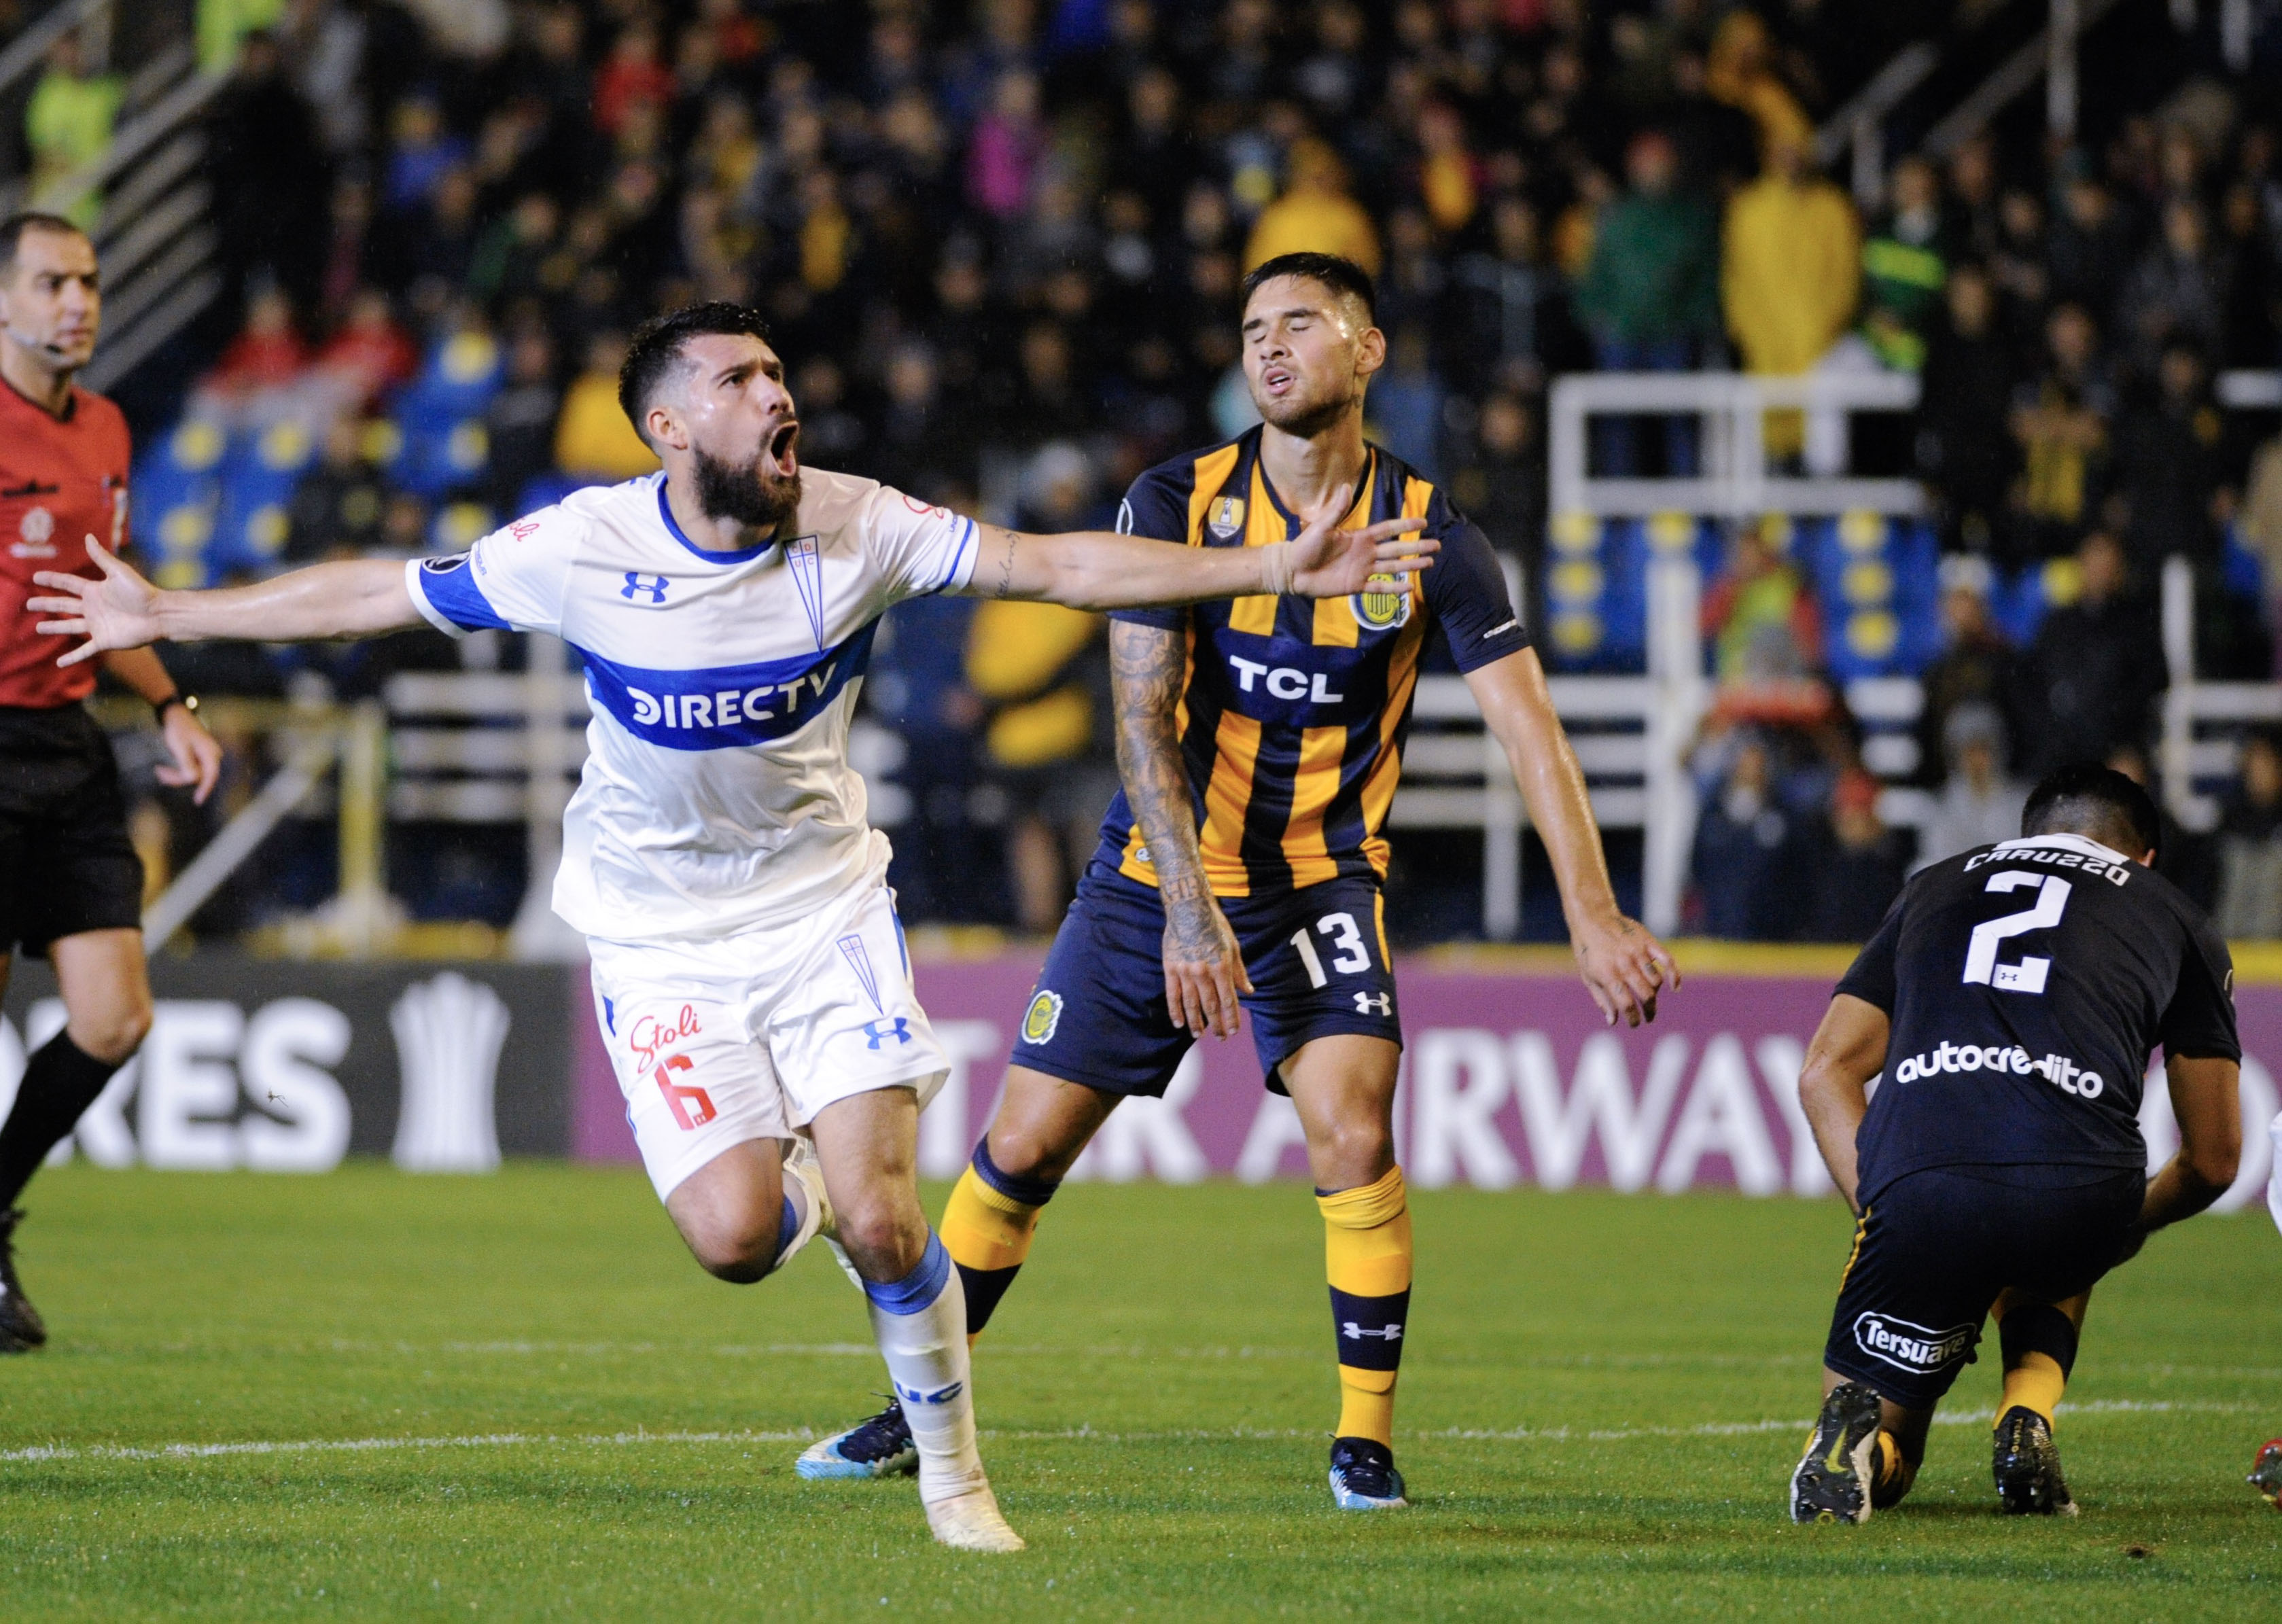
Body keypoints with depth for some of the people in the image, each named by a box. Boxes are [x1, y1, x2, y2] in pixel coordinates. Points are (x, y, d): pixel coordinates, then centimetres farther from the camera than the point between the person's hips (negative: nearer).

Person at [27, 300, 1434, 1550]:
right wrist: (171, 617, 3)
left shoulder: (855, 527, -11)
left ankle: (954, 1473, 9)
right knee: (736, 1239, -15)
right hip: (660, 934, -1)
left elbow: (1056, 565, -8)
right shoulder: (580, 551, -15)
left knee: (879, 1220, -14)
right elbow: (380, 593, -3)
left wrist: (1273, 570, -14)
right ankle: (789, 1172, 25)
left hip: (825, 904, 1)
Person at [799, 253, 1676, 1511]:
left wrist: (1594, 918, -24)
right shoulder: (1176, 503, -10)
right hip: (1160, 877, 1)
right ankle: (916, 1412, 21)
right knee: (1021, 1147, 2)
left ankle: (1366, 1439, -8)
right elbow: (1140, 715, -15)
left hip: (1324, 877, -1)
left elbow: (1527, 729, -12)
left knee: (1352, 1135, -22)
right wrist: (1188, 909, -26)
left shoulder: (1428, 534, -10)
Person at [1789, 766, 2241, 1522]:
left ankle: (1857, 1429, -17)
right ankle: (2028, 1418, 9)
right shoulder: (2176, 918, 27)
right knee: (2053, 1268, 39)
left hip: (1919, 1181, 1)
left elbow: (1825, 1074, 22)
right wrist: (2131, 1227, 48)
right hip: (2080, 1191, -1)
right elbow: (2214, 1161, 29)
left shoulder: (1934, 889, 33)